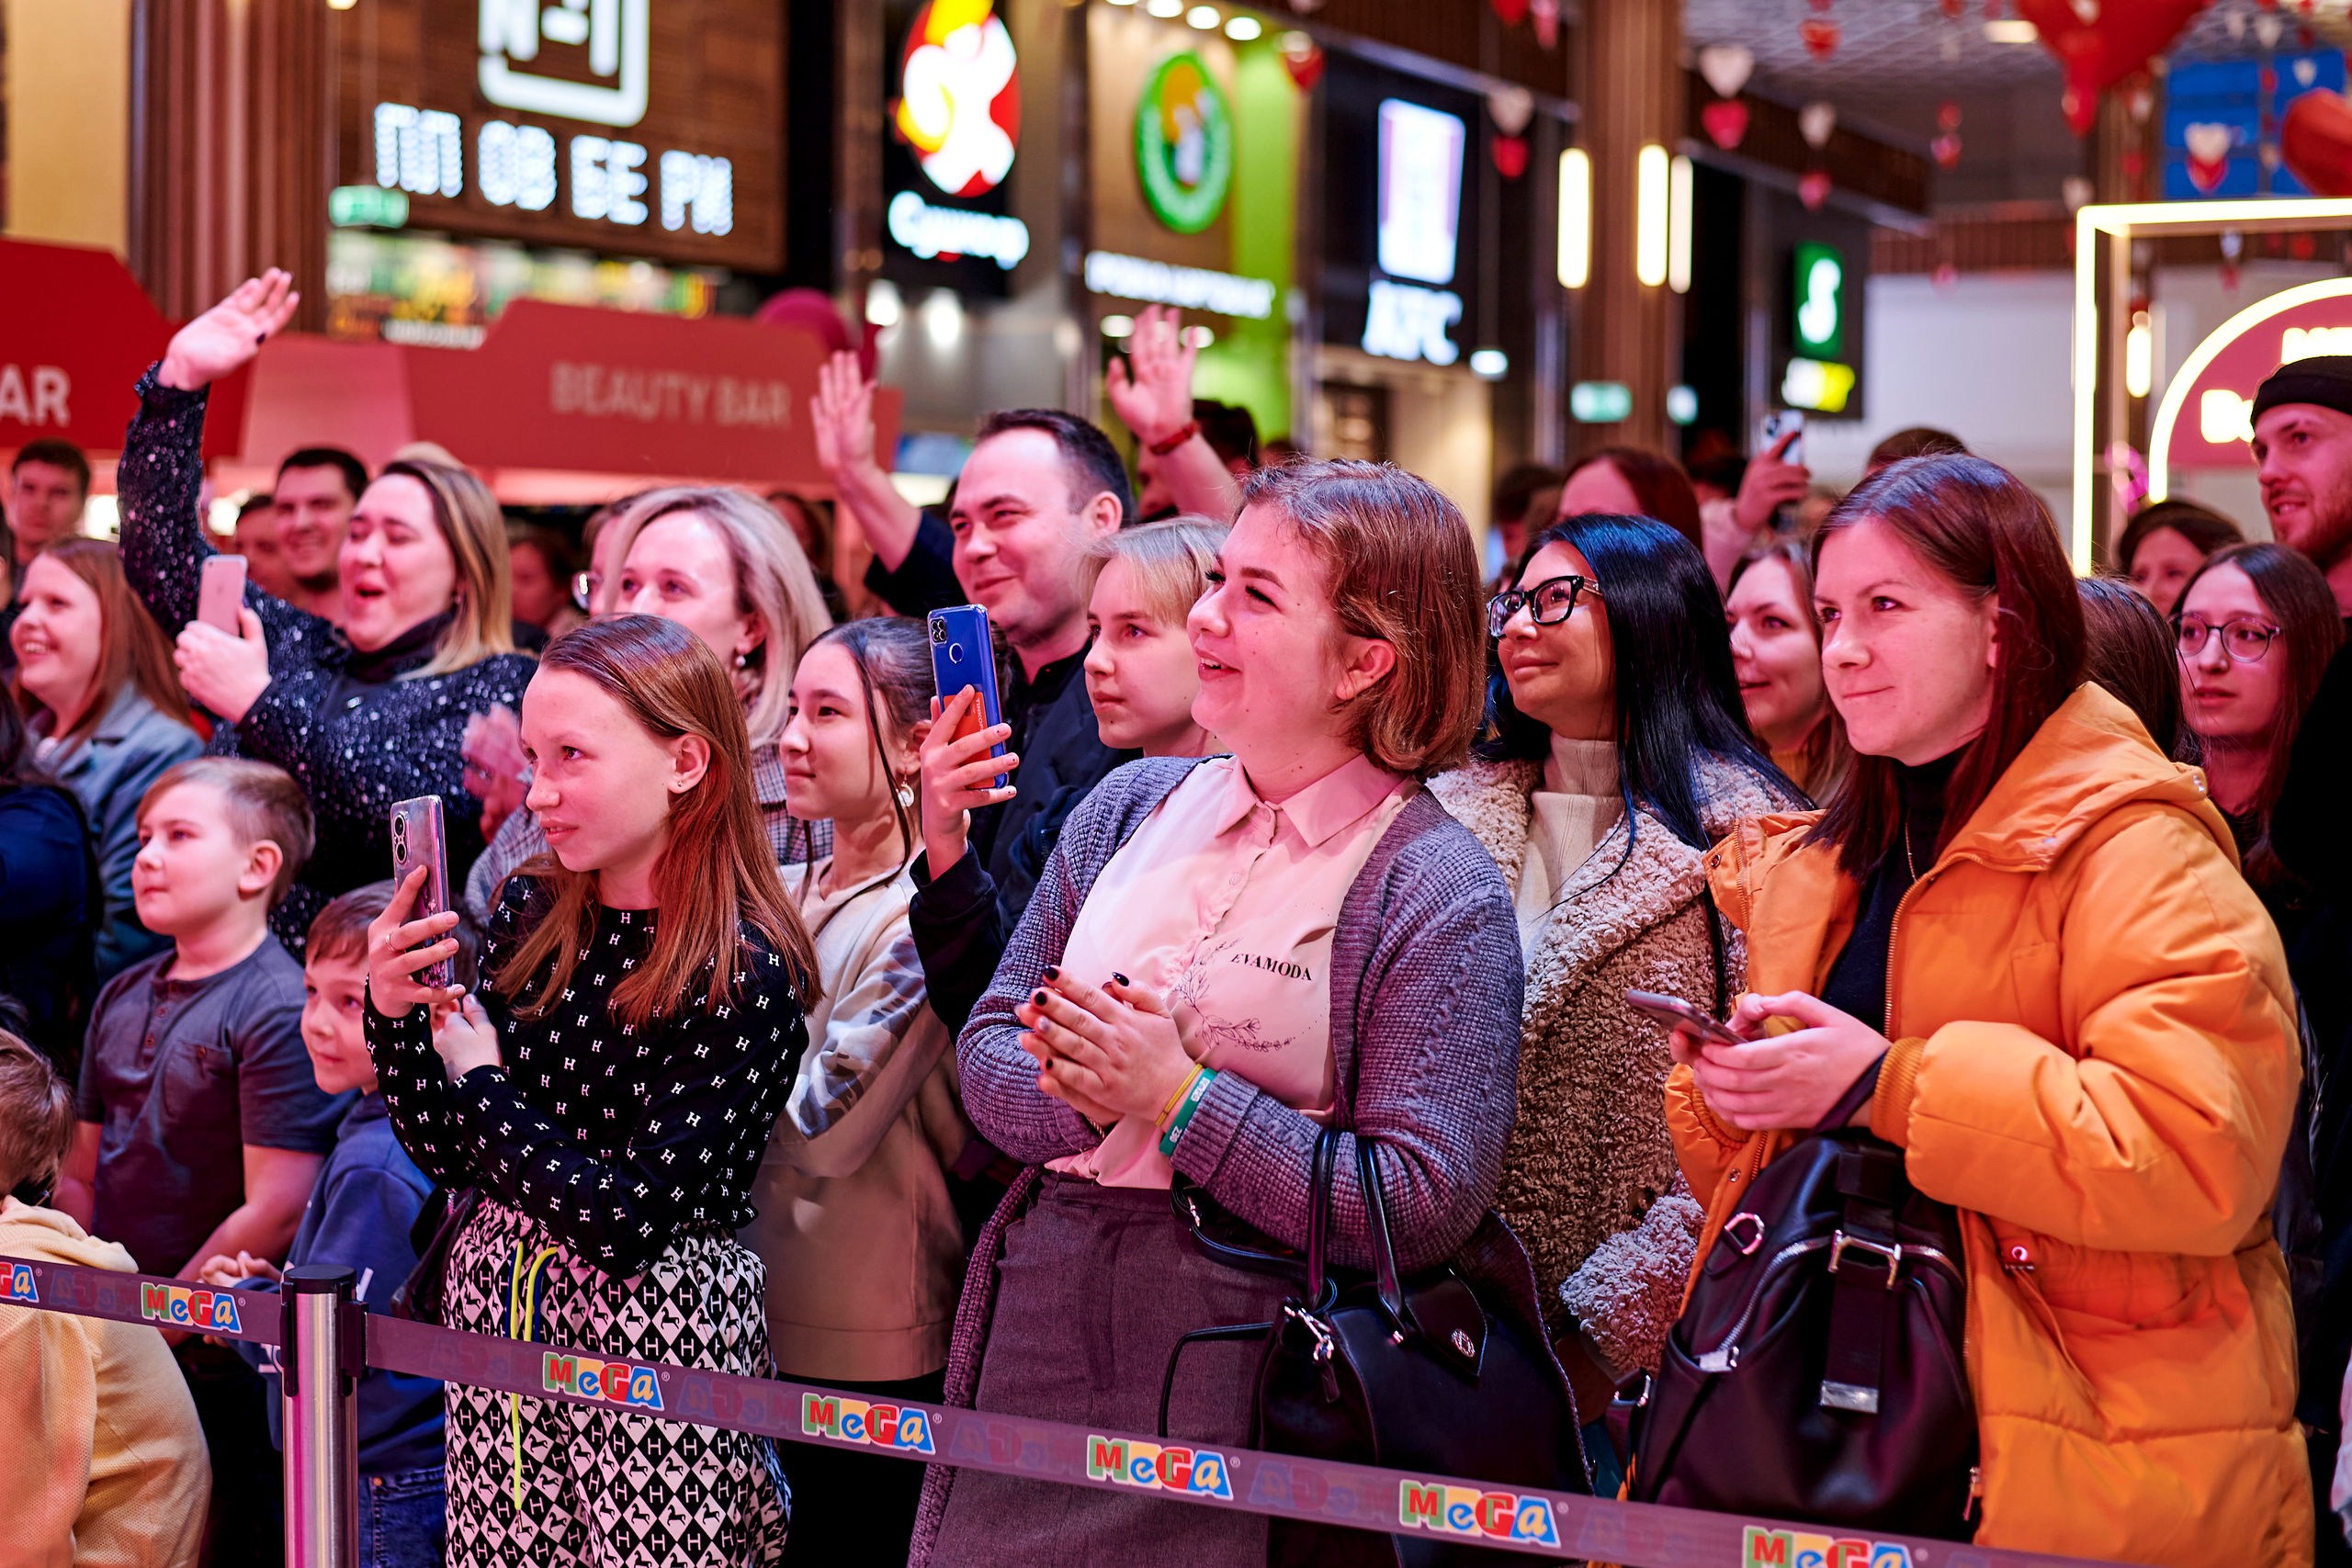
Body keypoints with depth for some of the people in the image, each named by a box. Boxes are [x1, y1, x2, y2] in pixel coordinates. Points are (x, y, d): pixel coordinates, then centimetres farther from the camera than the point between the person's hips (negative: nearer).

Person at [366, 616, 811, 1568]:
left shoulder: (748, 974, -17)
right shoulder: (531, 911, 2)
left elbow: (627, 1220, -20)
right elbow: (447, 1156, 6)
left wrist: (481, 1084, -8)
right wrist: (395, 1015, -11)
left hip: (659, 1336, -6)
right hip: (497, 1311, 6)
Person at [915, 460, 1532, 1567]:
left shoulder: (1439, 893, -8)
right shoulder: (1133, 806, 9)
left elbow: (1423, 1208, -16)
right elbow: (988, 1049, 9)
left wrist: (1178, 1097, -18)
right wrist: (1084, 1094, -13)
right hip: (1040, 1321, 5)